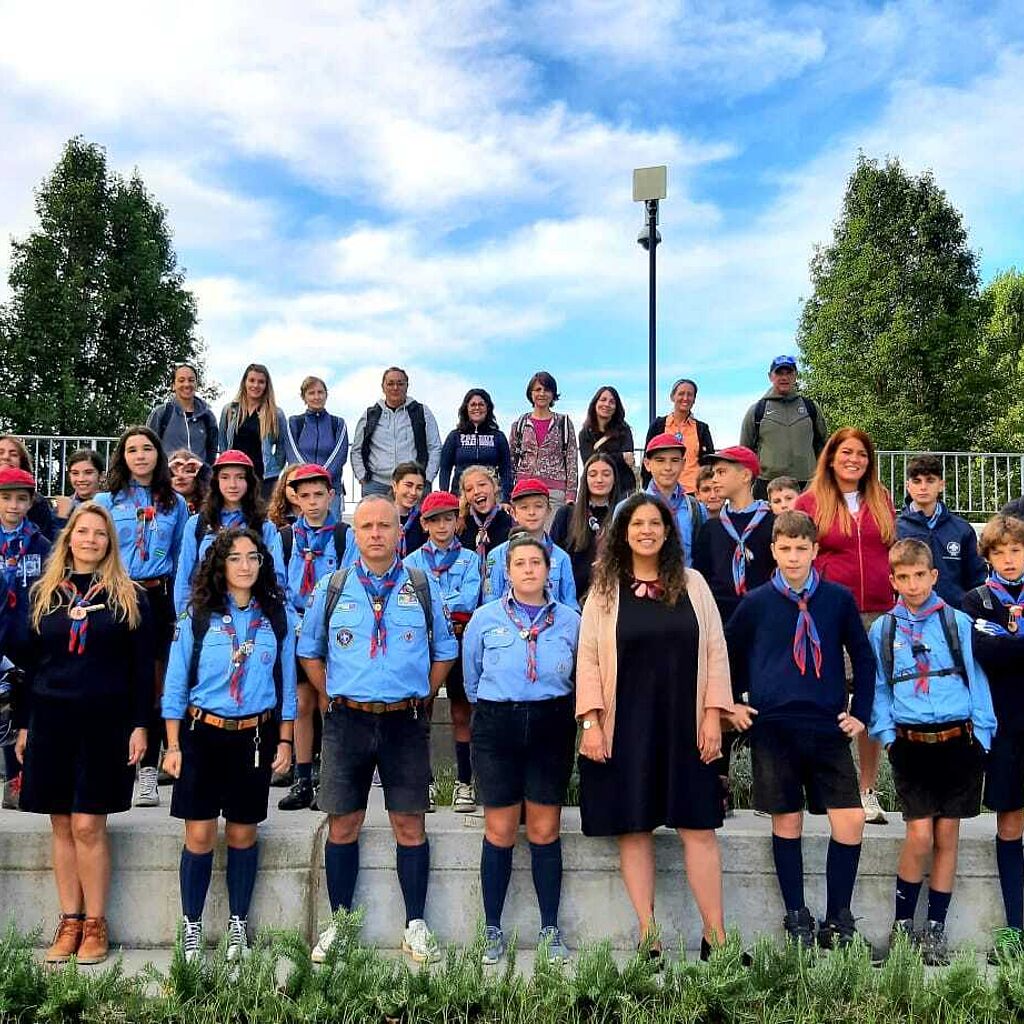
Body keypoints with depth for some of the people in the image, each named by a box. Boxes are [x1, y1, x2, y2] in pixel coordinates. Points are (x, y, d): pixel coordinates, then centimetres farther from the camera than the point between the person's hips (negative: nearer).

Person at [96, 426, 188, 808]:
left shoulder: (175, 504, 12)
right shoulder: (106, 501, 8)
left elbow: (181, 559, 12)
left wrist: (180, 607, 5)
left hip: (158, 598, 1)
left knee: (153, 681, 1)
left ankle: (148, 769, 6)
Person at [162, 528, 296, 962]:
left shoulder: (276, 617, 3)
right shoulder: (198, 615, -1)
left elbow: (286, 683, 8)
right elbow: (176, 684, 1)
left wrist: (284, 741, 5)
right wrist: (173, 745, -3)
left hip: (256, 736, 1)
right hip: (203, 734, -1)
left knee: (243, 833, 8)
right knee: (199, 835, 0)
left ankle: (238, 922, 22)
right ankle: (191, 925, 15)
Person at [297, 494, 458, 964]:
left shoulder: (424, 588, 5)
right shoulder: (331, 588, 6)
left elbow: (445, 651, 13)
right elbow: (309, 651, 15)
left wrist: (419, 698, 6)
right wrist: (333, 698, 7)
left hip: (406, 722, 0)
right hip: (347, 722, 1)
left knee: (409, 824, 3)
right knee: (342, 824, 5)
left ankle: (415, 926, 15)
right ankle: (338, 924, 19)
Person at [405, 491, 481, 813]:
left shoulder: (470, 559, 7)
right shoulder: (413, 560, 9)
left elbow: (469, 600, -9)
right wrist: (449, 603, -15)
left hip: (460, 640, -1)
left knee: (461, 713, 5)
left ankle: (464, 783, 13)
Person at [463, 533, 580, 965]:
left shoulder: (571, 621, 2)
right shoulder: (484, 619, 1)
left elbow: (581, 679, 14)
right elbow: (471, 681, 13)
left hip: (551, 729, 1)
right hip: (496, 727, 0)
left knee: (545, 832, 6)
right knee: (499, 833, 4)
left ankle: (551, 929, 18)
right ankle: (492, 930, 16)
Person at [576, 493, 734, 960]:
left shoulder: (692, 583, 6)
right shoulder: (604, 589, 4)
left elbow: (714, 650, 5)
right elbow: (589, 658, 1)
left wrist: (713, 716, -2)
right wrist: (591, 722, -7)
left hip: (683, 726, 1)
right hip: (625, 727, 0)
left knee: (698, 828, 2)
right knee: (633, 829, 4)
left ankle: (714, 933, 12)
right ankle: (648, 934, 14)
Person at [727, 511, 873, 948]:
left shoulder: (839, 599, 2)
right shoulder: (756, 602, 0)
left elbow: (863, 657, 10)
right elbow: (729, 653, 14)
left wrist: (860, 713, 6)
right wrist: (734, 702, 8)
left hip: (829, 729, 1)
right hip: (772, 729, -1)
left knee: (850, 822, -4)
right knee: (786, 822, 6)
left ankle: (837, 921, 12)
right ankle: (796, 918, 20)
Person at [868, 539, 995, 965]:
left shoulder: (959, 623, 4)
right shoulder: (882, 630, 6)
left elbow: (977, 679, 4)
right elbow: (878, 688, 9)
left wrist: (981, 735, -1)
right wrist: (887, 735, -1)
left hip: (957, 740, 1)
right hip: (910, 743, 0)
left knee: (947, 836, 5)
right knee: (920, 835, -9)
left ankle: (935, 930, 18)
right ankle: (902, 923, 11)